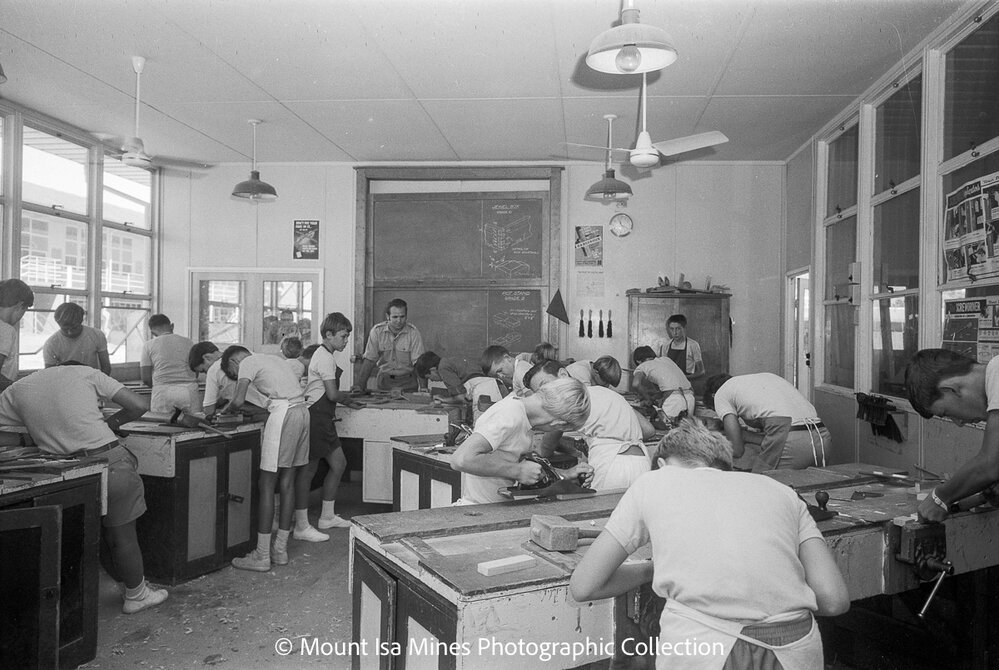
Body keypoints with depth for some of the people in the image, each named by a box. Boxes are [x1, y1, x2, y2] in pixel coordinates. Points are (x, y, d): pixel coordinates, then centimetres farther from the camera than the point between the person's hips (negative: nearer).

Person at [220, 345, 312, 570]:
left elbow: (238, 401, -12)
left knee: (266, 485, -2)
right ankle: (280, 550, 18)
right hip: (302, 411, 9)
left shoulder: (248, 362, 1)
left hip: (284, 413, -8)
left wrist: (226, 410, 9)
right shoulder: (270, 358, 27)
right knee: (287, 482, 12)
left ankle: (262, 556, 3)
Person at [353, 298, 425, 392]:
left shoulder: (413, 332, -9)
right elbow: (369, 360, -4)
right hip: (384, 378, 2)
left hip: (407, 381, -2)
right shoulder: (376, 331, -5)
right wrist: (359, 385, -13)